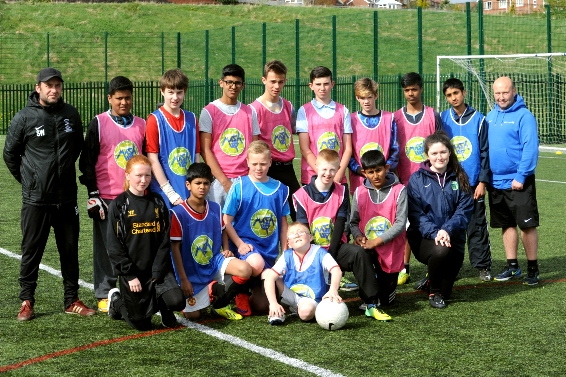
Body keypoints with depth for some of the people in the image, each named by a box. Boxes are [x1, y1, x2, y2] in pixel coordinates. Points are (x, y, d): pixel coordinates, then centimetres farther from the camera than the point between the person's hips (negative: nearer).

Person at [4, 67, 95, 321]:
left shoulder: (71, 115, 3)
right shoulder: (25, 117, -6)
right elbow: (10, 154, 4)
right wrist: (27, 180, 6)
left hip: (67, 198, 3)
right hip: (35, 200, -3)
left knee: (70, 250, 9)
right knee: (31, 252, 4)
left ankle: (72, 300, 19)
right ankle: (26, 302, 13)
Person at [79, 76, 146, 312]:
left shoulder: (142, 125, 11)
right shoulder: (98, 124, -1)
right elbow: (87, 161, -1)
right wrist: (93, 194, -6)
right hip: (106, 198, -3)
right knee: (107, 247, 1)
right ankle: (105, 295, 8)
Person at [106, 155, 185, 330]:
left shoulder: (158, 202, 5)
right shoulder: (118, 205, -4)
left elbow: (164, 241, 2)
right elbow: (114, 247, -6)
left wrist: (157, 274, -8)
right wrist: (130, 276, -12)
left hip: (157, 269, 3)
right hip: (131, 271, -2)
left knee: (177, 301, -21)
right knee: (142, 324, -1)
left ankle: (164, 310, 15)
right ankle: (116, 300, 28)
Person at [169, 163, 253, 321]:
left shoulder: (215, 209, -1)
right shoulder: (178, 213, -16)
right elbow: (175, 248, -13)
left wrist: (226, 250, -4)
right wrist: (183, 279, -15)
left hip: (215, 261, 4)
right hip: (192, 273, -4)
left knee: (245, 269, -24)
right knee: (192, 315, -8)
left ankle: (220, 304, 0)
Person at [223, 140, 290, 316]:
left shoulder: (280, 189, 5)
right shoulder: (239, 186, -6)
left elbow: (283, 223, 12)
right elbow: (227, 220, -6)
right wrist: (239, 244, -16)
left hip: (270, 249, 4)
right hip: (246, 241, -4)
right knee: (256, 263, -39)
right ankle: (241, 293, -9)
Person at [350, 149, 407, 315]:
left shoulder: (398, 191, -8)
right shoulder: (360, 193, 1)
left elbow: (400, 224, -12)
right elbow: (354, 222, 4)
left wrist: (377, 241, -20)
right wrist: (358, 236, -18)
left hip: (390, 248, -2)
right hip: (366, 245, 2)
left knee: (385, 300, -2)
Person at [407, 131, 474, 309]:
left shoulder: (459, 179, 8)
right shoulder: (417, 179, 2)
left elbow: (464, 210, -2)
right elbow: (416, 214, -7)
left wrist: (447, 230, -20)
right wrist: (434, 233, -23)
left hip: (452, 236, 2)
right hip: (424, 238, -2)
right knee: (441, 250, -36)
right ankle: (433, 292, -7)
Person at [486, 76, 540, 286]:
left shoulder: (524, 116, -10)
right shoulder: (490, 117, 9)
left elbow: (530, 148, -15)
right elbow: (484, 147, 14)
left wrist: (521, 176, -19)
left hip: (518, 182, -6)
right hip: (496, 181, 6)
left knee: (527, 225, -2)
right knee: (507, 225, 13)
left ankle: (532, 269, 7)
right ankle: (512, 267, 22)